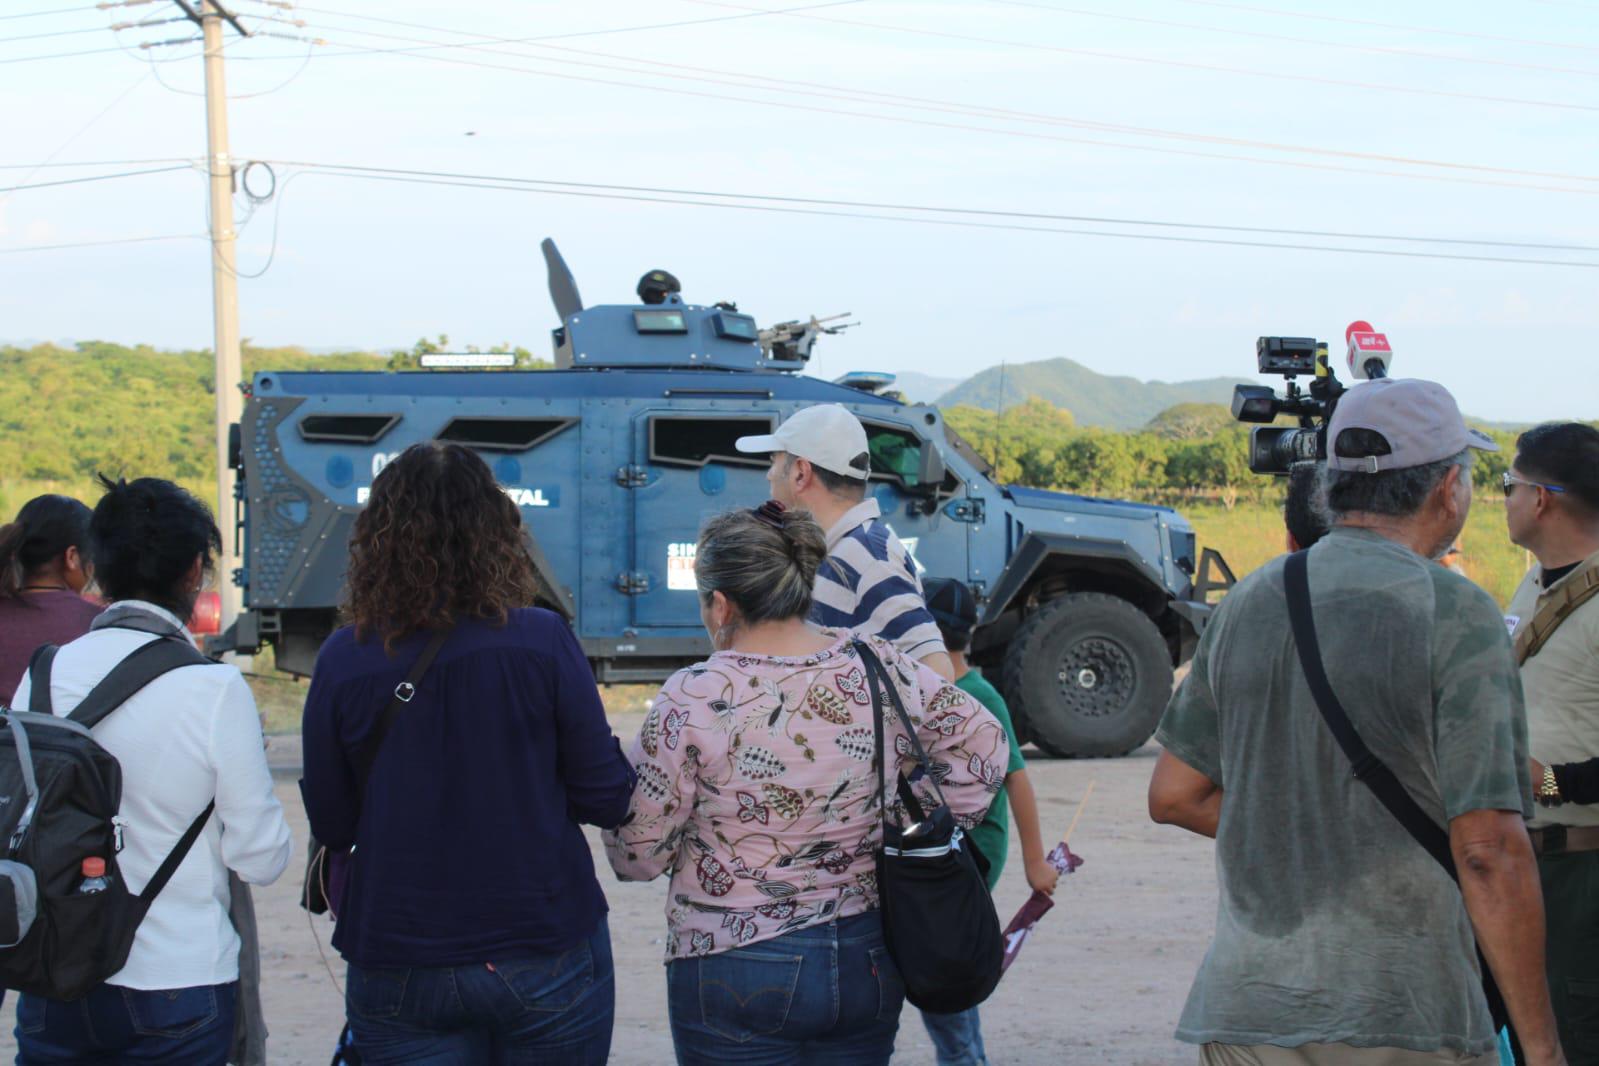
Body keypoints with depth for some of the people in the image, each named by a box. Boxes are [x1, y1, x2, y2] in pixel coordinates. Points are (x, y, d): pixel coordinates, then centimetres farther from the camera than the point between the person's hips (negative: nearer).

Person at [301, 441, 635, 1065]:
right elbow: (606, 801, -6)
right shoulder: (541, 641, -11)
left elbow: (331, 826, 2)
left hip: (398, 971, 1)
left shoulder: (343, 660, -7)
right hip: (546, 957, -1)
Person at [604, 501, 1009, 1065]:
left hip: (737, 974, -4)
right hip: (870, 965, 5)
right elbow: (983, 745, 10)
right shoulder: (880, 668, -1)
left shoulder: (693, 699, -15)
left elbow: (636, 854, -9)